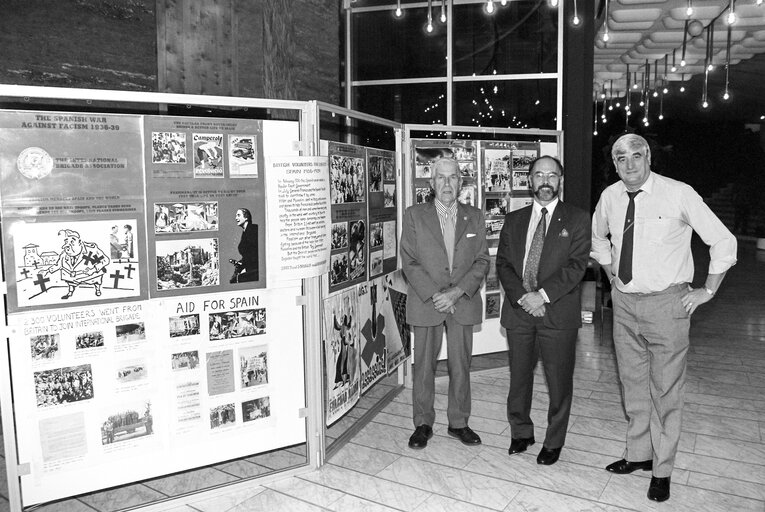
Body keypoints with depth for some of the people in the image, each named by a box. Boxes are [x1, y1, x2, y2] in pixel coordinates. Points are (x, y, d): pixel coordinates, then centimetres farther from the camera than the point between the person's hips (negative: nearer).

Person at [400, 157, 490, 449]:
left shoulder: (474, 217, 8)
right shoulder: (415, 216, 2)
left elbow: (482, 261, 3)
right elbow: (409, 262, -4)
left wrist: (457, 291, -11)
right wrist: (434, 294, -14)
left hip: (463, 303, 2)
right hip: (426, 303, -1)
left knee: (461, 366, 9)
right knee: (424, 366, 6)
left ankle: (458, 422, 25)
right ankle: (423, 424, 21)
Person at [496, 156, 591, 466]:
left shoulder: (577, 220, 2)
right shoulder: (514, 220, 12)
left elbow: (576, 265, -7)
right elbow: (503, 263, 5)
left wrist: (542, 295, -16)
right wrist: (522, 296, -11)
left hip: (558, 313, -2)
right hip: (519, 310, 3)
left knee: (559, 381, 7)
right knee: (519, 378, 13)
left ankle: (554, 441, 26)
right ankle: (521, 433, 32)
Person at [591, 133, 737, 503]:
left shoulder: (679, 194, -12)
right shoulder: (609, 197, 1)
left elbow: (723, 241, -5)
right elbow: (598, 237, 22)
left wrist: (707, 291, -3)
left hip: (666, 303, -4)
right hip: (624, 301, 5)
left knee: (666, 388, 5)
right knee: (632, 382, 15)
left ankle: (662, 469, 21)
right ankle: (638, 454, 33)